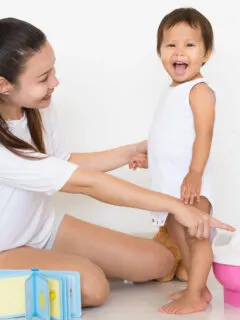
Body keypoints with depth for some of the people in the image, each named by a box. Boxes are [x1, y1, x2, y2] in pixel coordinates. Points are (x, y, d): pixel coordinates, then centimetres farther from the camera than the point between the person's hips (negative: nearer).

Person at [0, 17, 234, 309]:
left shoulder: (38, 109, -9)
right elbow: (85, 183, -33)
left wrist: (136, 151, -1)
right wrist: (174, 205, -30)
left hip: (46, 229, 7)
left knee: (158, 262, -2)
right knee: (91, 286, -32)